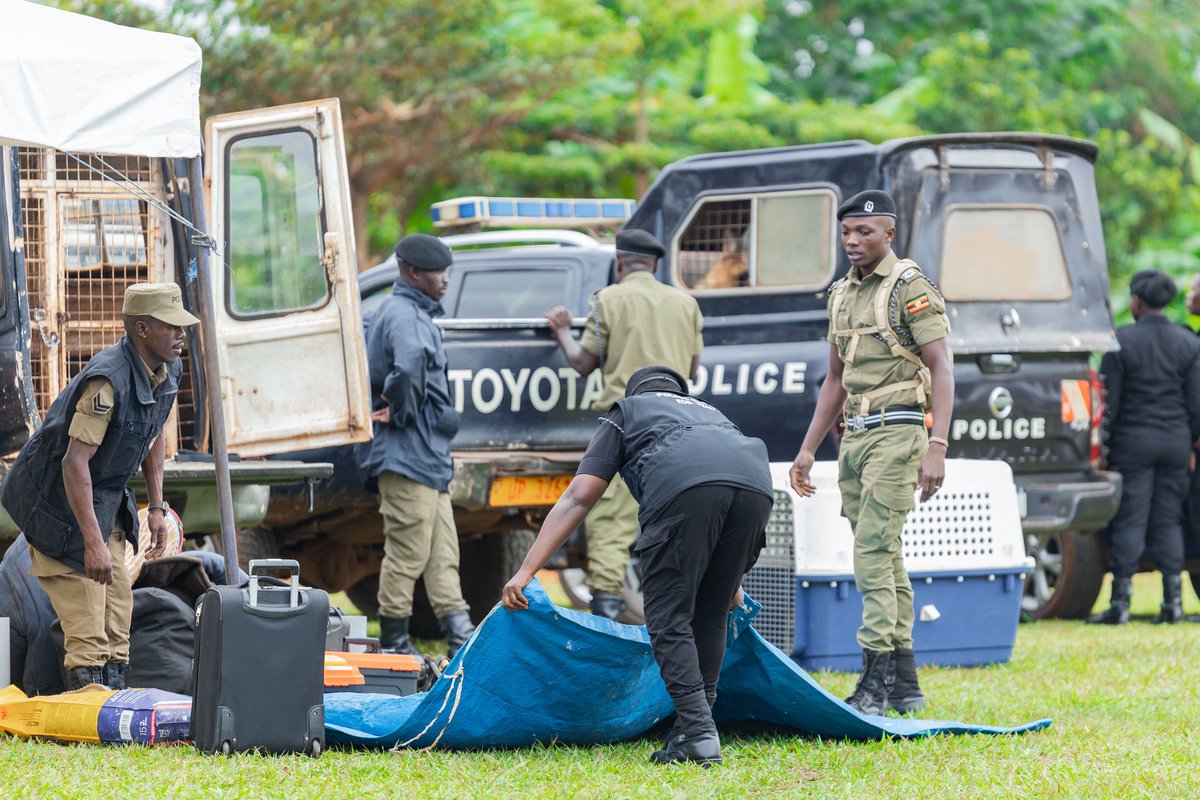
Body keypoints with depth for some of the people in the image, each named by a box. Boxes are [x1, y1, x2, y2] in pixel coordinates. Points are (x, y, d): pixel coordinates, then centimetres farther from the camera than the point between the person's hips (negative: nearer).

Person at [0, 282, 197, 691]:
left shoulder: (167, 372, -2)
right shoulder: (108, 381, -30)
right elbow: (75, 462, -33)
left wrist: (157, 508, 14)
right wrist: (93, 543, -34)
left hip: (107, 495, 9)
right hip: (57, 496, -9)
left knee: (118, 606, 9)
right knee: (86, 620, -12)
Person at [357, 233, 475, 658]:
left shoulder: (417, 314, 19)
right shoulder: (403, 315, -15)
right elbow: (409, 365, -37)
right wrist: (400, 411, -21)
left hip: (429, 458, 11)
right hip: (406, 456, -11)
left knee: (443, 554, 9)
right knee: (408, 553, -5)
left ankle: (462, 639, 9)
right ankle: (393, 643, 1)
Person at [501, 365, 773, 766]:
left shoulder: (625, 413, 32)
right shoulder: (710, 413, 45)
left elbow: (578, 498, 21)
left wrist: (526, 571, 17)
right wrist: (732, 583, 63)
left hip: (684, 487, -5)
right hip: (756, 486, 5)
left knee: (669, 618, 2)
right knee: (710, 617, 19)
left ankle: (698, 735, -8)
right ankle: (693, 728, 19)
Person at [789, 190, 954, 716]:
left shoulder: (910, 288, -8)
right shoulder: (842, 295, 16)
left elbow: (942, 367, -15)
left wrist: (937, 448, -24)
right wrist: (807, 450, 17)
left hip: (897, 432, -8)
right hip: (854, 436, 8)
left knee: (873, 551, -15)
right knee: (885, 556, 9)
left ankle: (876, 681, -16)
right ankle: (905, 685, 12)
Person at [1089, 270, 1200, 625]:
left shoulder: (1122, 342, -8)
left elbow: (1109, 401, -7)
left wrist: (1101, 443, 0)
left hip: (1134, 439, -4)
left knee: (1129, 521, -2)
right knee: (1169, 521, 9)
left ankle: (1120, 602, -3)